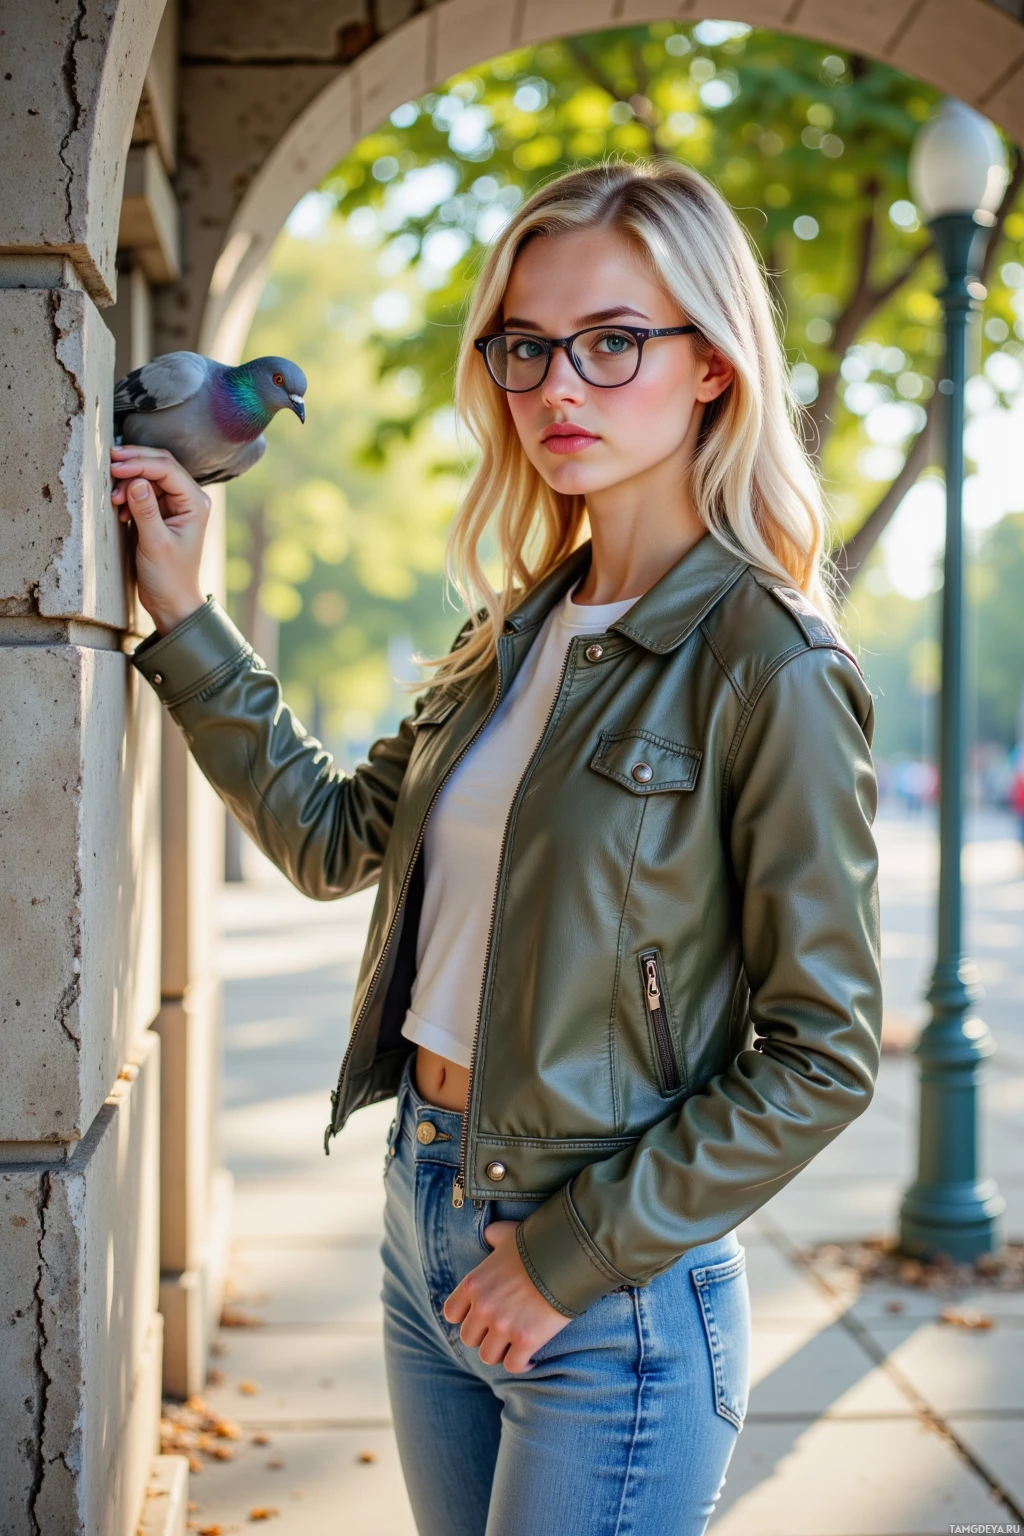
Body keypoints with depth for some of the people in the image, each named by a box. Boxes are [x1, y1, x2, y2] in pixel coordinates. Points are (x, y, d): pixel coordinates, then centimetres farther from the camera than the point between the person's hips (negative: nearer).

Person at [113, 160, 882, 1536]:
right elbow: (335, 836, 10)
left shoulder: (767, 670, -17)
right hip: (425, 1216, 7)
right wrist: (183, 616, 6)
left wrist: (578, 1253, -15)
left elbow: (823, 1054, -16)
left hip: (611, 1289, -7)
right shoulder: (516, 629, 6)